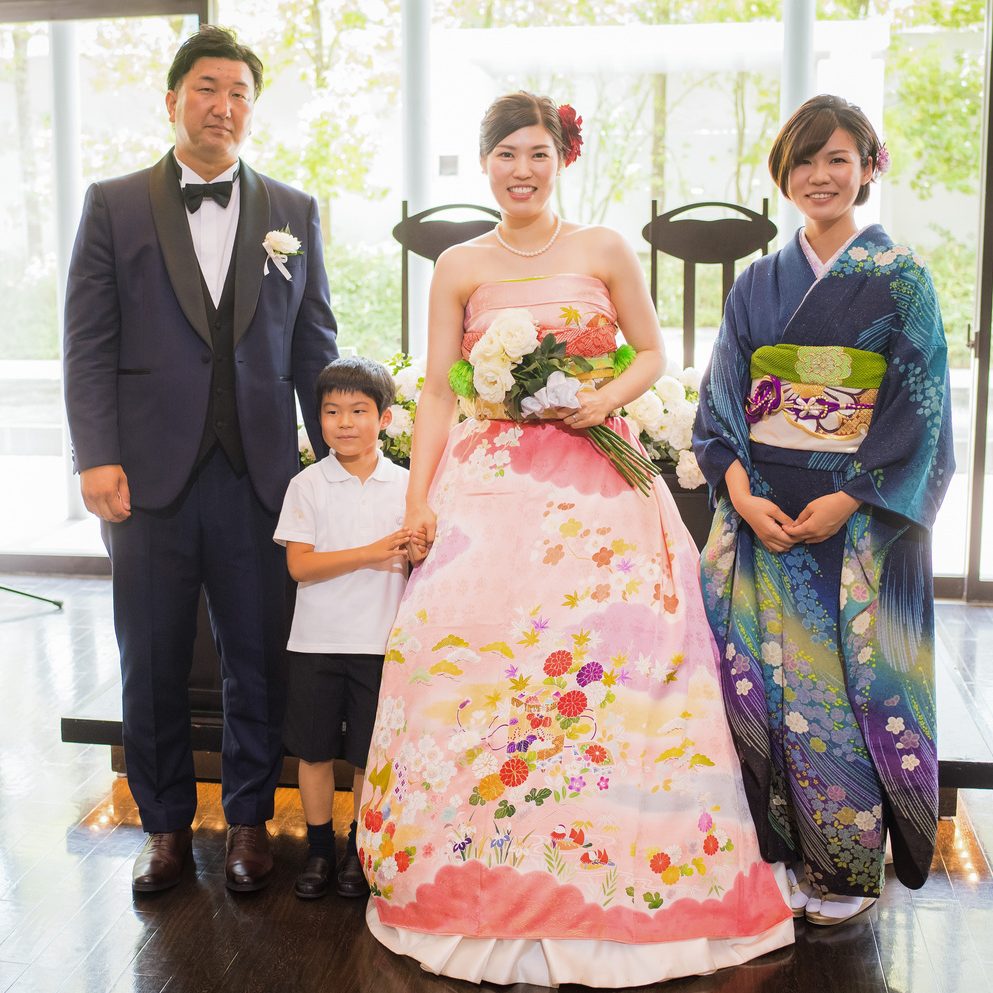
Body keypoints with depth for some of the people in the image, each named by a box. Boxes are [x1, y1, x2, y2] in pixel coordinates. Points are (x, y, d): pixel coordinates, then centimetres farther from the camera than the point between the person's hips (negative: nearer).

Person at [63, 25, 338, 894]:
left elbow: (314, 348, 9)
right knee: (153, 666, 10)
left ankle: (249, 821, 26)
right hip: (150, 473, 0)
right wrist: (97, 455, -9)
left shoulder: (294, 212, 10)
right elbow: (88, 343, 1)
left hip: (259, 476, 1)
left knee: (257, 659, 8)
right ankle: (166, 826, 27)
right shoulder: (113, 205, 6)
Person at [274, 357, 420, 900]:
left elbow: (415, 564, 1)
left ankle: (360, 851, 26)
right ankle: (319, 849, 25)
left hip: (379, 641, 0)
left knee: (369, 754, 9)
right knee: (314, 750, 9)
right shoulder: (307, 484, -3)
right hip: (316, 640, 0)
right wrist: (371, 554, -20)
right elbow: (300, 565, -11)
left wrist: (419, 556, -23)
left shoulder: (404, 485, 0)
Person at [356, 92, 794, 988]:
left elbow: (651, 353, 10)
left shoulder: (604, 250, 8)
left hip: (597, 479, 0)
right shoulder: (460, 267, 9)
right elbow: (438, 389, 6)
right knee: (477, 652, -7)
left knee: (611, 648, -7)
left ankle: (606, 876, 10)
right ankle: (495, 884, 9)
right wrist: (417, 494, -2)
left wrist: (603, 400, -10)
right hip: (490, 481, 0)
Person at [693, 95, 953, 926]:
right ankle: (784, 856, 19)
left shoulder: (900, 278, 1)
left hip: (859, 515, -3)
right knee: (763, 676, 3)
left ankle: (849, 869, 18)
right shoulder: (758, 284, 10)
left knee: (844, 680, 0)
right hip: (761, 513, 3)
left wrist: (846, 502, -14)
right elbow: (722, 402, 7)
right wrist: (742, 494, -9)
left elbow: (919, 407, -5)